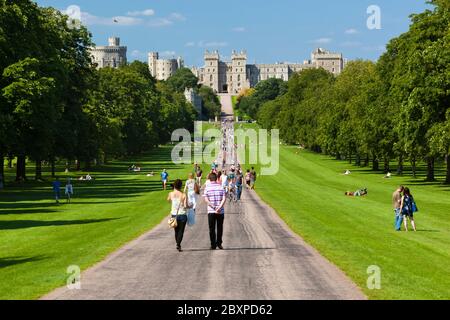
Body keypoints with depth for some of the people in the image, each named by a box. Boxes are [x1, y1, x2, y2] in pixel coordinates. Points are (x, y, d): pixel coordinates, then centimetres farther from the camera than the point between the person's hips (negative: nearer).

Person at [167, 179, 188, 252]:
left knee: (176, 231, 17)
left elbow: (168, 199, 21)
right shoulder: (183, 195, -11)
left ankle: (178, 244, 22)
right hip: (182, 215, -3)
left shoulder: (171, 194, -2)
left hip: (174, 215, 3)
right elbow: (185, 206, -16)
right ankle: (178, 245, -14)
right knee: (181, 231, 1)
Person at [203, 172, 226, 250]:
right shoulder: (221, 187, 2)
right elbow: (224, 199, -8)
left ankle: (213, 245, 7)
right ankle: (219, 243, 14)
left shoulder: (207, 188, -2)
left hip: (211, 211, -1)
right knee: (220, 228, 13)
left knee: (212, 229, 6)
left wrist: (214, 207, -13)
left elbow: (206, 200, -11)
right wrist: (219, 208, -14)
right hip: (221, 212, 1)